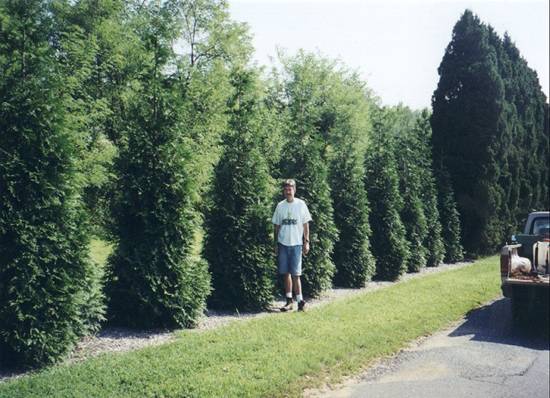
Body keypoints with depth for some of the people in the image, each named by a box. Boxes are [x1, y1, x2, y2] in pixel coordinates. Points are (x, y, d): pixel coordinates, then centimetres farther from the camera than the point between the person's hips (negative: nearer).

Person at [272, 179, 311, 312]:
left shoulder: (301, 204, 0)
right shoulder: (280, 206, 7)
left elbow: (306, 224, 3)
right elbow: (277, 226, 11)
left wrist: (306, 242, -2)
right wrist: (276, 244, 8)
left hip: (296, 243, -3)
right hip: (282, 244, 3)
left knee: (295, 274, -6)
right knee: (286, 273, 6)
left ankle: (300, 300, 2)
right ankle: (289, 301, 14)